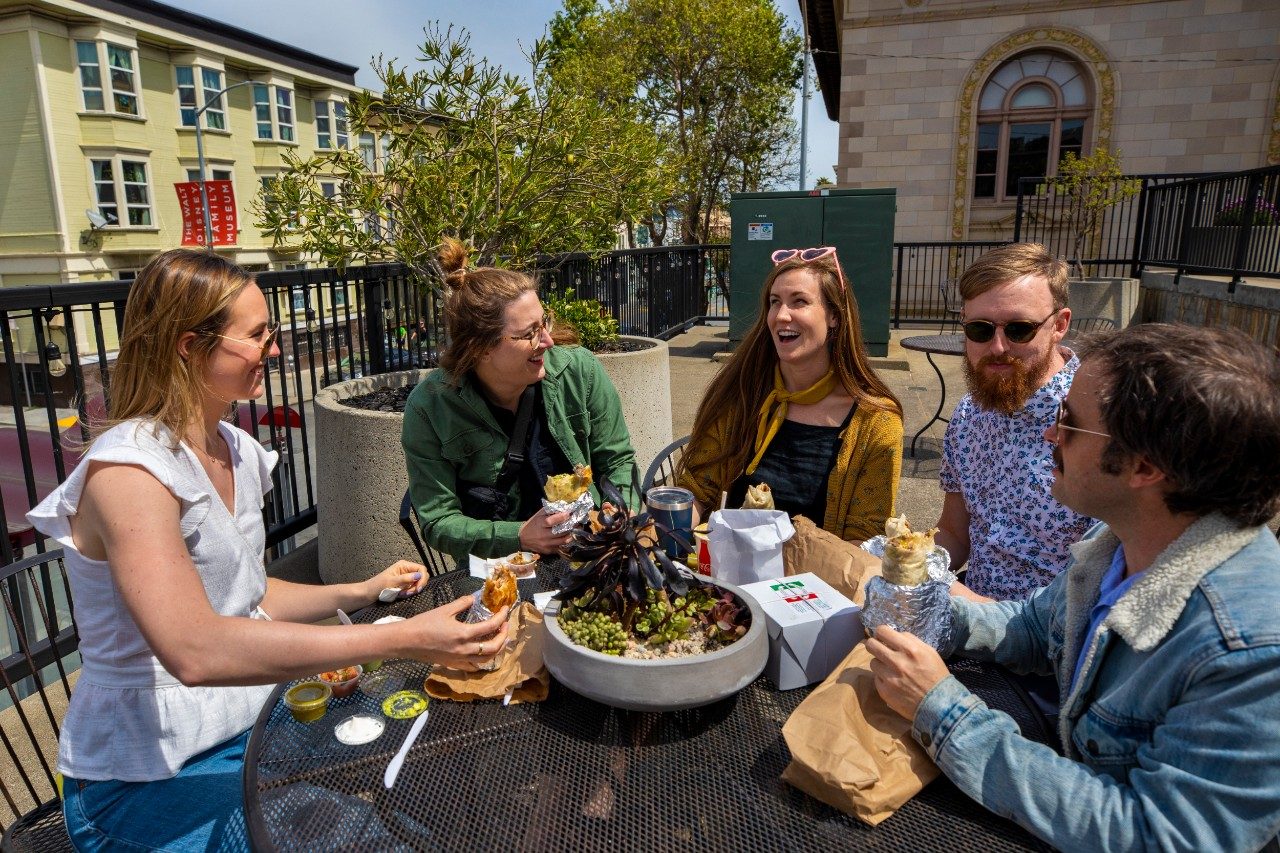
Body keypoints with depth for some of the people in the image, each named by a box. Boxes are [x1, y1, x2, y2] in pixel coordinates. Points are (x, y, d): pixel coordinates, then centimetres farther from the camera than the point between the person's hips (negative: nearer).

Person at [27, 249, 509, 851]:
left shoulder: (236, 451, 4)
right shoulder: (128, 470, -23)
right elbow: (194, 650, -37)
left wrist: (358, 593, -1)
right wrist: (404, 639, -40)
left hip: (250, 721, 7)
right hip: (156, 775, -7)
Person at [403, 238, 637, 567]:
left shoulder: (580, 371, -6)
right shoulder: (429, 407, -12)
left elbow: (617, 460, 5)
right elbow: (438, 522, -7)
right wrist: (520, 537, -21)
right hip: (496, 570, -3)